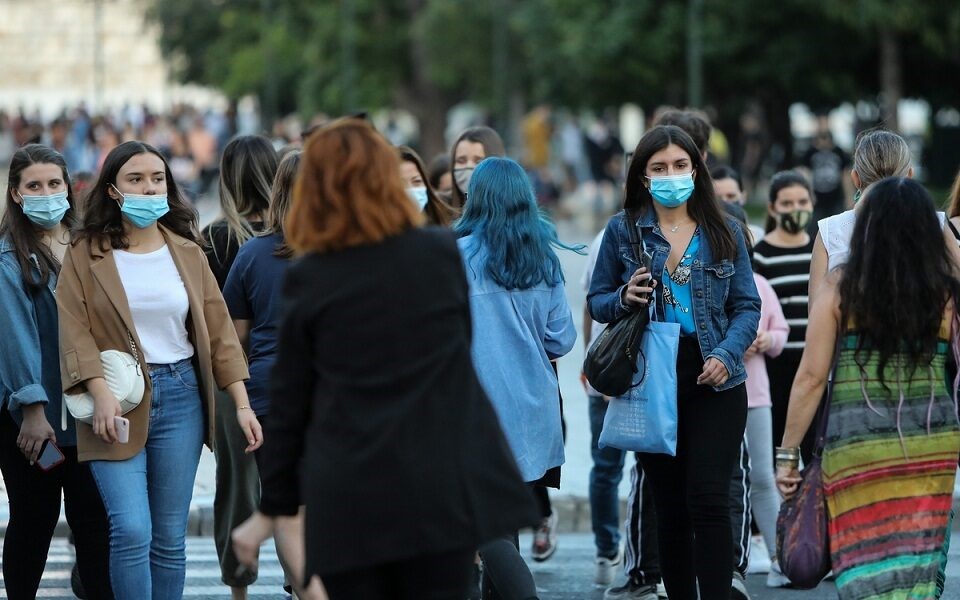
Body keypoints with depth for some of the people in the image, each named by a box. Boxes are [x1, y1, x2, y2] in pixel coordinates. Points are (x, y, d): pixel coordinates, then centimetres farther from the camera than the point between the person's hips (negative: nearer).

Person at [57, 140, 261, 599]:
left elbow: (218, 329, 10)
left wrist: (242, 404, 4)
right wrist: (101, 393, -21)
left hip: (180, 395, 3)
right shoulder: (85, 254, 0)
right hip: (119, 402, -3)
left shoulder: (186, 252, 11)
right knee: (131, 530, -15)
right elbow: (74, 330, -7)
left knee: (170, 538, 5)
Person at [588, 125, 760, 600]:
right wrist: (625, 299, -13)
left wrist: (727, 354, -12)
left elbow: (747, 306, 5)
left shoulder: (724, 232, 5)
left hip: (713, 382, -1)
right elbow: (596, 302, 9)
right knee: (669, 504, 7)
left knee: (708, 499, -9)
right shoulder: (622, 230, 4)